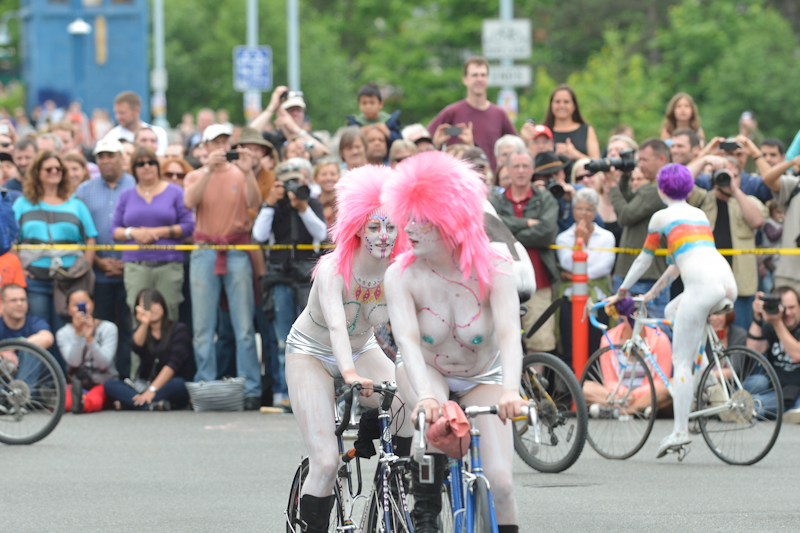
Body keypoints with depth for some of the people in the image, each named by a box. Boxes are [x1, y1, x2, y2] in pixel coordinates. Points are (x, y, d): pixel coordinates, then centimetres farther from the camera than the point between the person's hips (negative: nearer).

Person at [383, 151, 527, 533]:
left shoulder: (494, 270, -25)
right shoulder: (402, 275, -23)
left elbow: (509, 334, -38)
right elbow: (407, 339, -36)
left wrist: (510, 390, -57)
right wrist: (425, 394, -55)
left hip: (482, 379, 0)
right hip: (425, 372, 0)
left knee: (499, 483, -17)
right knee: (433, 414, -36)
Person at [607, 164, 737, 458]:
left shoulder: (662, 216, 12)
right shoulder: (699, 214, 31)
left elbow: (644, 259, 20)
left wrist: (622, 290, 34)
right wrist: (654, 291, 49)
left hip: (702, 284, -7)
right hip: (728, 283, 7)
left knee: (681, 360, -2)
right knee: (673, 310, 31)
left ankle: (680, 430, -9)